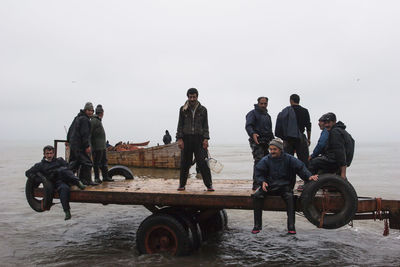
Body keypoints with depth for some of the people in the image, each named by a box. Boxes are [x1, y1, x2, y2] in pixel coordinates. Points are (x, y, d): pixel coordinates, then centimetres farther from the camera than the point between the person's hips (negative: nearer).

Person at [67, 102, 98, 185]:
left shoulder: (77, 117, 19)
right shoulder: (84, 119, -13)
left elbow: (70, 129, 26)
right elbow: (84, 134, -20)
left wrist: (68, 140, 34)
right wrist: (87, 146, -20)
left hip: (73, 144, 10)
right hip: (80, 145, -10)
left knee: (74, 163, 15)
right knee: (87, 163, -7)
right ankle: (87, 180, -5)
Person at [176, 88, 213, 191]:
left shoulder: (203, 110, 8)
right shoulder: (183, 109, 8)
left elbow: (205, 125, 8)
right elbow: (180, 125, 7)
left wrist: (206, 139, -3)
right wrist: (179, 139, -3)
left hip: (199, 138, -1)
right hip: (186, 138, 1)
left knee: (202, 163, -5)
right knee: (185, 163, 4)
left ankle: (209, 185, 0)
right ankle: (182, 184, 15)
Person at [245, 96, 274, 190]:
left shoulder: (267, 115, 26)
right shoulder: (252, 113, 0)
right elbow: (248, 126, -14)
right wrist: (253, 134, -33)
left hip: (266, 142, 8)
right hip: (257, 141, -8)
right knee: (259, 161, -16)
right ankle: (256, 184, -14)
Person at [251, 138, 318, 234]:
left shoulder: (289, 159, 0)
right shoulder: (265, 160, 2)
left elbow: (301, 168, -3)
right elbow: (259, 173, 5)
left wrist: (309, 176, -20)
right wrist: (262, 181, -15)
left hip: (284, 186, -1)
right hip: (269, 186, 2)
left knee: (289, 197, -33)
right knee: (257, 195, -23)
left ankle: (291, 226, -26)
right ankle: (257, 225, -14)